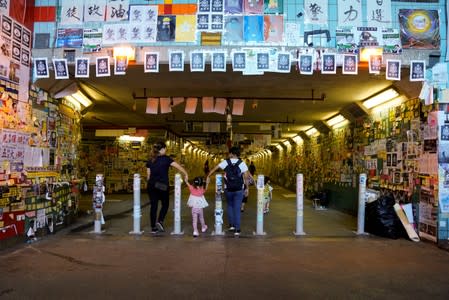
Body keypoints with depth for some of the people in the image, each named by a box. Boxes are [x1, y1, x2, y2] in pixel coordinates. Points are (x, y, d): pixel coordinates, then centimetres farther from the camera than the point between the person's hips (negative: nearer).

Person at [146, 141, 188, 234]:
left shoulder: (150, 160, 9)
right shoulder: (166, 159, -5)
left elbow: (148, 175, 12)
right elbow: (178, 166, -10)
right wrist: (186, 174, -3)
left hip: (151, 185, 4)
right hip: (162, 186, -4)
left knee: (153, 205, 9)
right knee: (165, 204, 14)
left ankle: (153, 227, 11)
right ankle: (160, 221, -4)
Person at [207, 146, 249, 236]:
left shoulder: (225, 162, -3)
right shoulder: (242, 163, -5)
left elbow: (214, 169, -3)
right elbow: (246, 176, -10)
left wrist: (208, 176, 8)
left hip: (228, 189, 1)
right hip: (239, 190, -1)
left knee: (230, 206, 22)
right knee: (237, 209, 3)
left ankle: (231, 225, 19)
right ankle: (237, 229, 0)